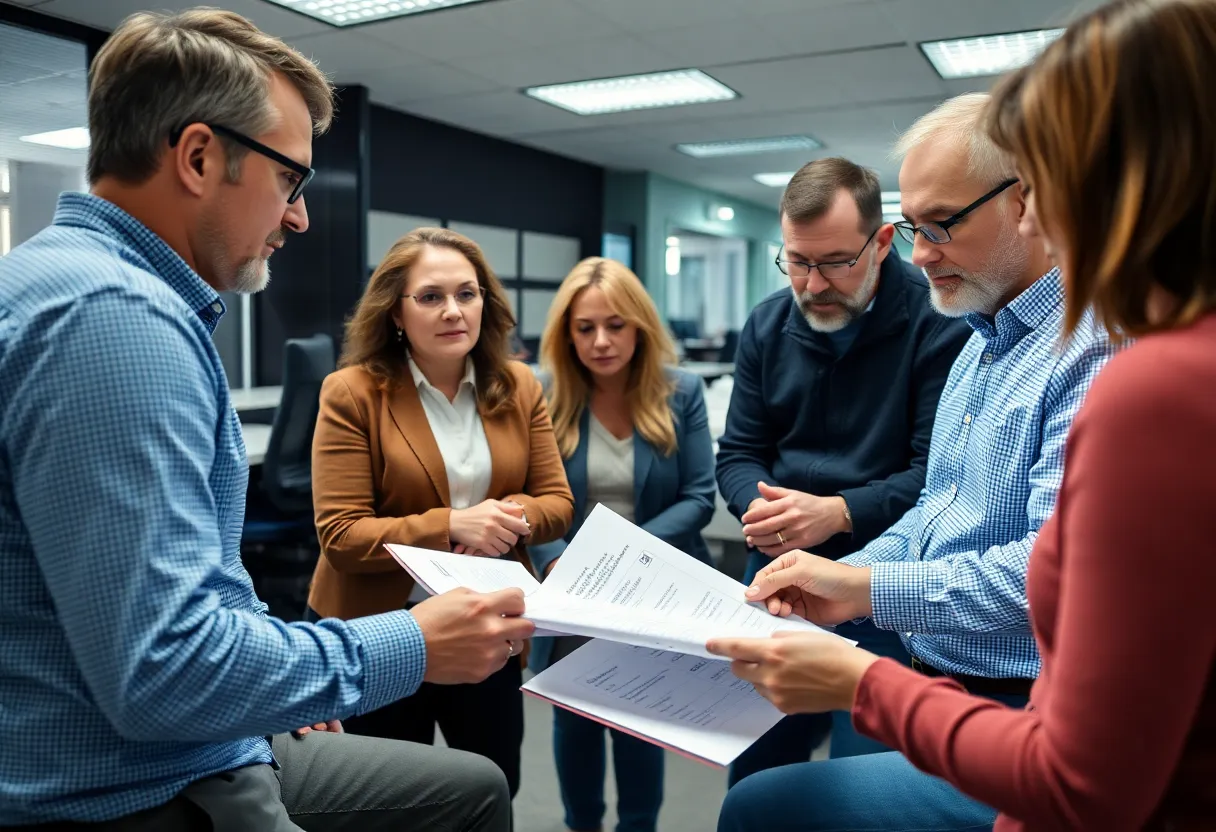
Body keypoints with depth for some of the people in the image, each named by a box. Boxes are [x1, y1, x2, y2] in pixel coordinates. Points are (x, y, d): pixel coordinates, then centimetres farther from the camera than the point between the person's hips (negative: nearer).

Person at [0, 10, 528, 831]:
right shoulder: (112, 316, -24)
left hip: (201, 759, 10)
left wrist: (279, 679, 16)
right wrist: (414, 646, -18)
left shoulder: (99, 283, 10)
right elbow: (160, 670, -29)